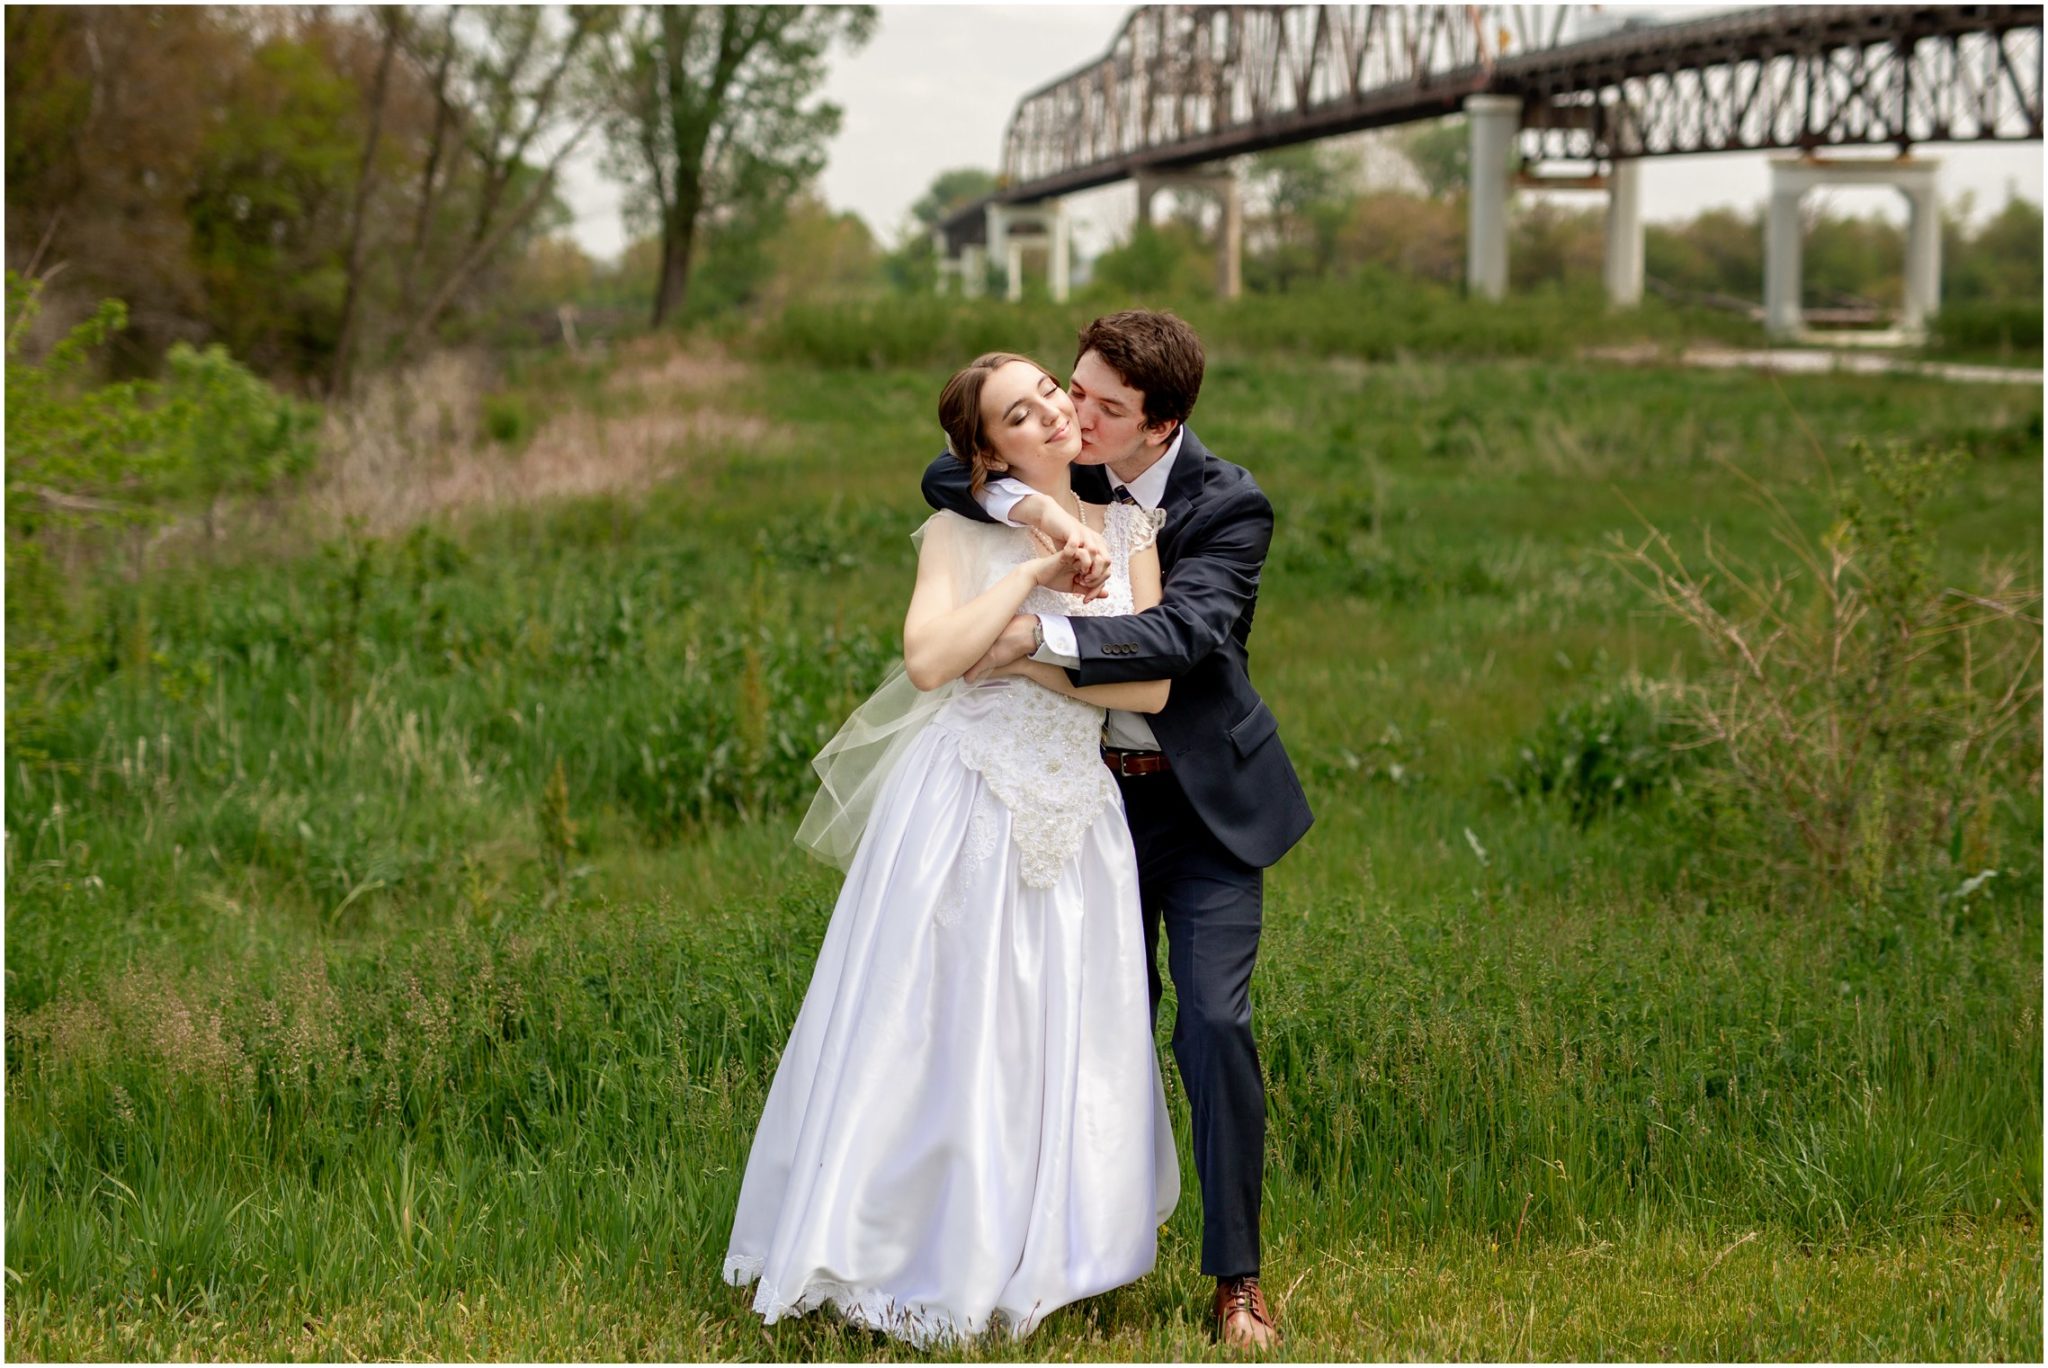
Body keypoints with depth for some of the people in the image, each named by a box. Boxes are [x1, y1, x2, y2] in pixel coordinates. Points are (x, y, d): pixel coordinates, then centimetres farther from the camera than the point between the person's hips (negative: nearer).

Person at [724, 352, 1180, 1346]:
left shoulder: (1129, 529, 7)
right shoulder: (964, 532, -1)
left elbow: (1153, 686, -2)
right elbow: (929, 660, -17)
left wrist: (1027, 654, -10)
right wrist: (1032, 574, -15)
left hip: (1077, 818, 3)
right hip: (962, 808, -3)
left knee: (1064, 1045, 8)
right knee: (935, 1031, 0)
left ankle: (1027, 1256, 22)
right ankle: (910, 1256, 12)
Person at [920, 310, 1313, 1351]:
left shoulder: (1230, 506, -15)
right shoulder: (1070, 476, -1)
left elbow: (1181, 633, -28)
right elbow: (944, 477, -9)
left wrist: (1040, 634, -36)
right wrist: (1031, 505, -28)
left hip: (1203, 802, -4)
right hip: (1092, 794, 4)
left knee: (1215, 1025, -10)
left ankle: (1236, 1274, 0)